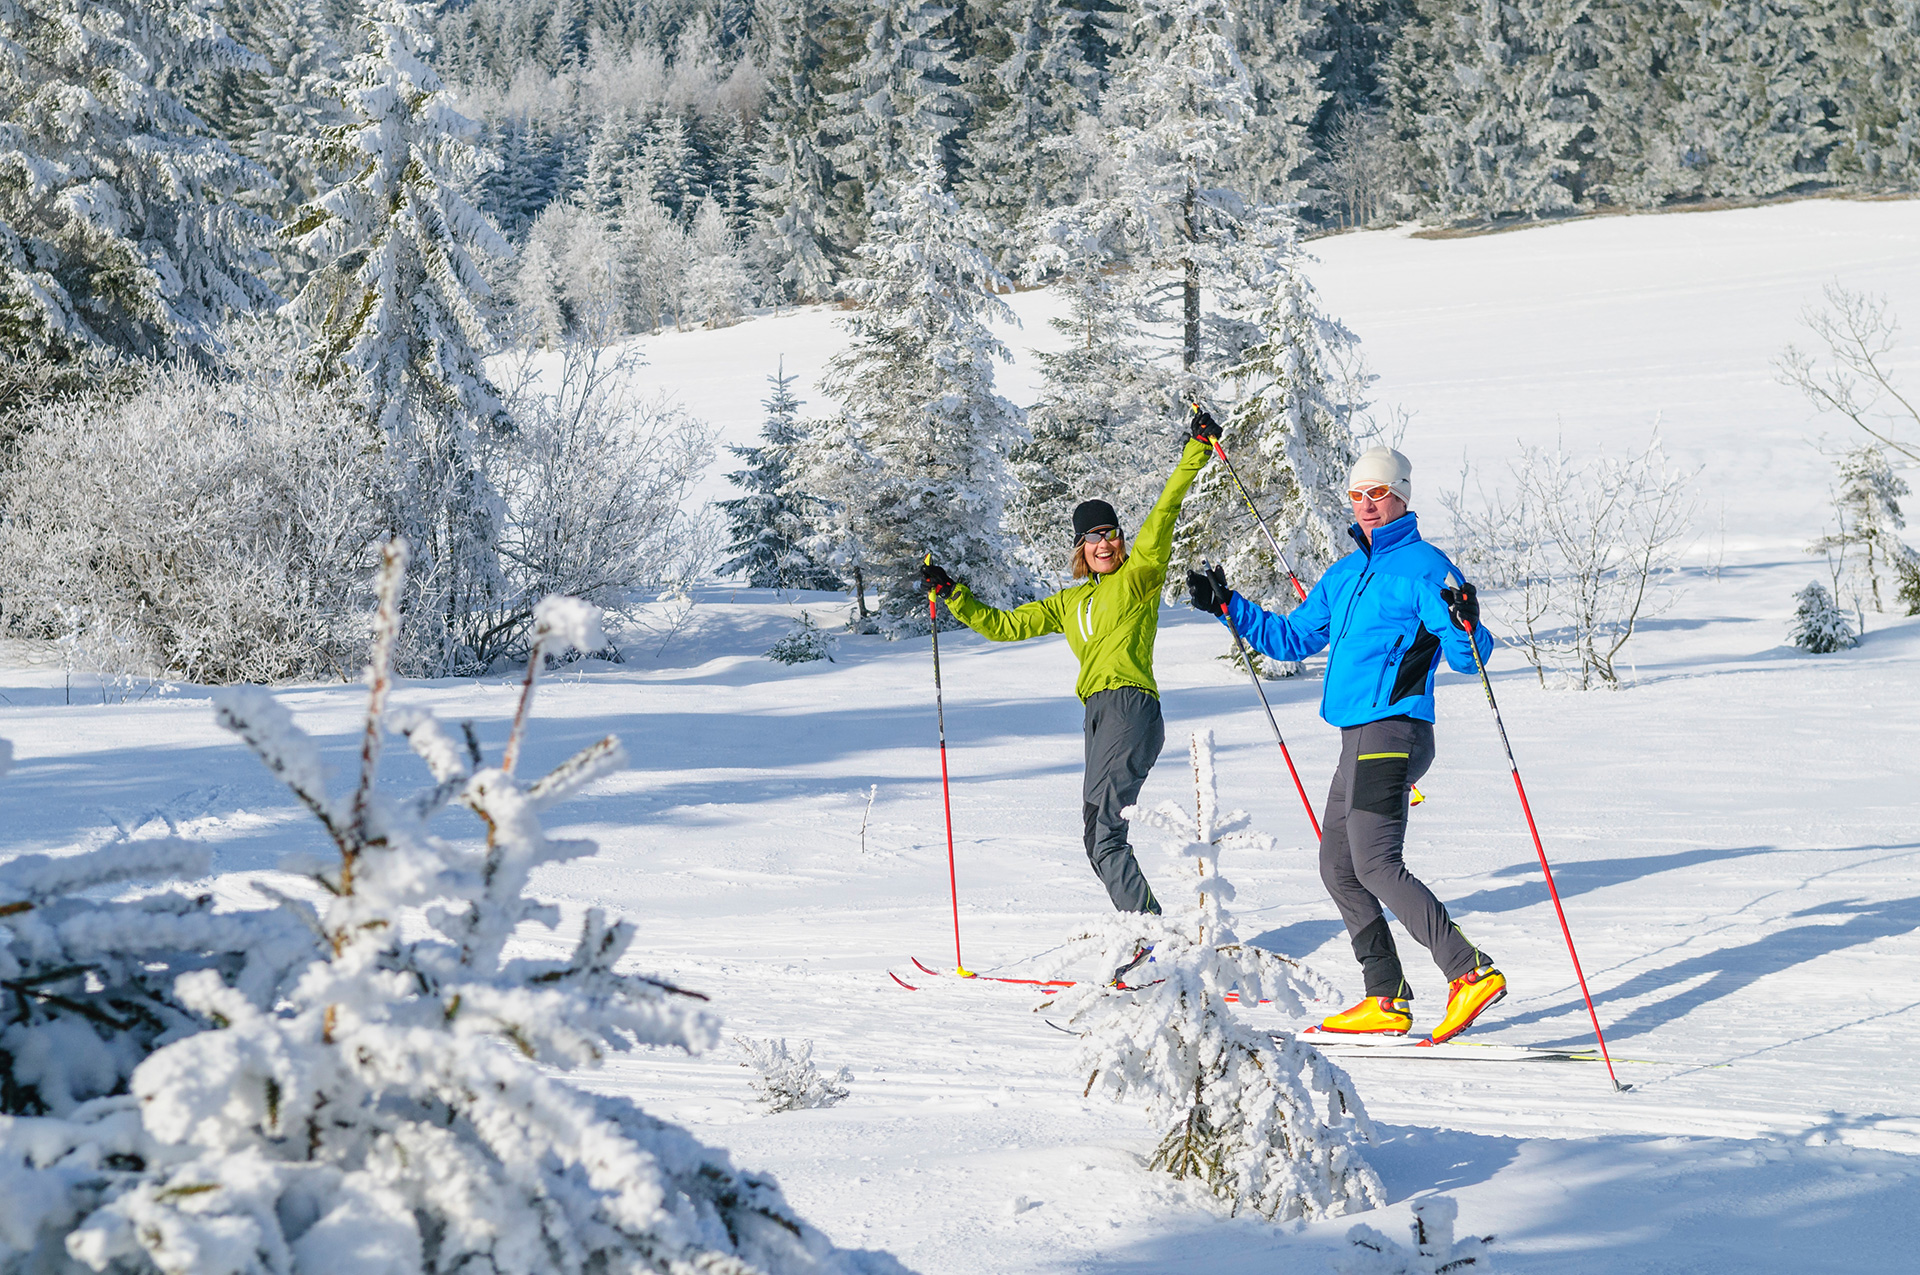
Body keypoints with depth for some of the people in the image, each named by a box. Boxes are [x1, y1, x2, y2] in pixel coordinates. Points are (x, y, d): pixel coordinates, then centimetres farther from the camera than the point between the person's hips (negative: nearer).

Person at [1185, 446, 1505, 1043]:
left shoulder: (1423, 566, -6)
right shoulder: (1345, 574, 19)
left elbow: (1468, 659, -12)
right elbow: (1292, 638, 29)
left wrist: (1465, 625, -34)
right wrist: (1228, 606, 23)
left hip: (1392, 733, -9)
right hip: (1360, 740, 10)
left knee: (1376, 864, -19)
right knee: (1339, 868, 10)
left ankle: (1472, 973, -22)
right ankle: (1387, 1000, 12)